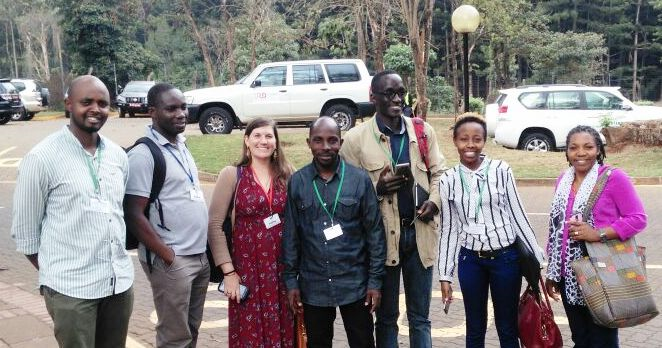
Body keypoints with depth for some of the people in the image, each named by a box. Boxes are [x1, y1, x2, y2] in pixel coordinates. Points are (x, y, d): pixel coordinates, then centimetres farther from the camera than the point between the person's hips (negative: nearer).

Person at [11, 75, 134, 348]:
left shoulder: (117, 155, 6)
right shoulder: (42, 158, -10)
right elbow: (24, 230, -5)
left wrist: (116, 261, 14)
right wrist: (53, 273, 1)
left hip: (120, 281, 5)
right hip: (71, 288, -5)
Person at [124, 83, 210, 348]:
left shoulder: (181, 145, 10)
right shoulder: (143, 154, -15)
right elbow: (133, 215, -17)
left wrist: (204, 250, 13)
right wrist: (167, 256, -17)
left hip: (200, 256, 8)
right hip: (172, 261, -8)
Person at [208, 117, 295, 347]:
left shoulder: (287, 174, 6)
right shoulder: (231, 175, -3)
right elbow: (214, 224, -5)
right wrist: (228, 271, -9)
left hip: (283, 266, 3)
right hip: (247, 266, -2)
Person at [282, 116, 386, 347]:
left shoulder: (360, 180, -4)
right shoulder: (297, 182, 0)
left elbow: (375, 232, -2)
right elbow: (291, 235, 3)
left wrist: (375, 280, -4)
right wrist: (291, 281, 1)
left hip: (355, 284, -1)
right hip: (313, 286, 1)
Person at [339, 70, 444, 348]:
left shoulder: (423, 130, 4)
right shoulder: (356, 138, -5)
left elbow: (438, 173, 12)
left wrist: (434, 200, -7)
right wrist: (376, 188, -19)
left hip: (419, 232, 3)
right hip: (382, 235, -2)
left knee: (420, 317, 14)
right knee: (386, 317, 13)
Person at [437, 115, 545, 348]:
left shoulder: (501, 171, -6)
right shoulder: (448, 180, -1)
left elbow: (517, 215, -1)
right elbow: (449, 229, 4)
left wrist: (537, 259, -1)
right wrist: (445, 275, 4)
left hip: (506, 257, -1)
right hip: (470, 260, 2)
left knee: (507, 328, 10)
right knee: (475, 329, 13)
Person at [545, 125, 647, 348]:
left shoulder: (614, 178, -9)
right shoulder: (562, 181, 8)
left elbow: (638, 218, -11)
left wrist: (598, 234, -23)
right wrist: (551, 273, 15)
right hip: (569, 276, 6)